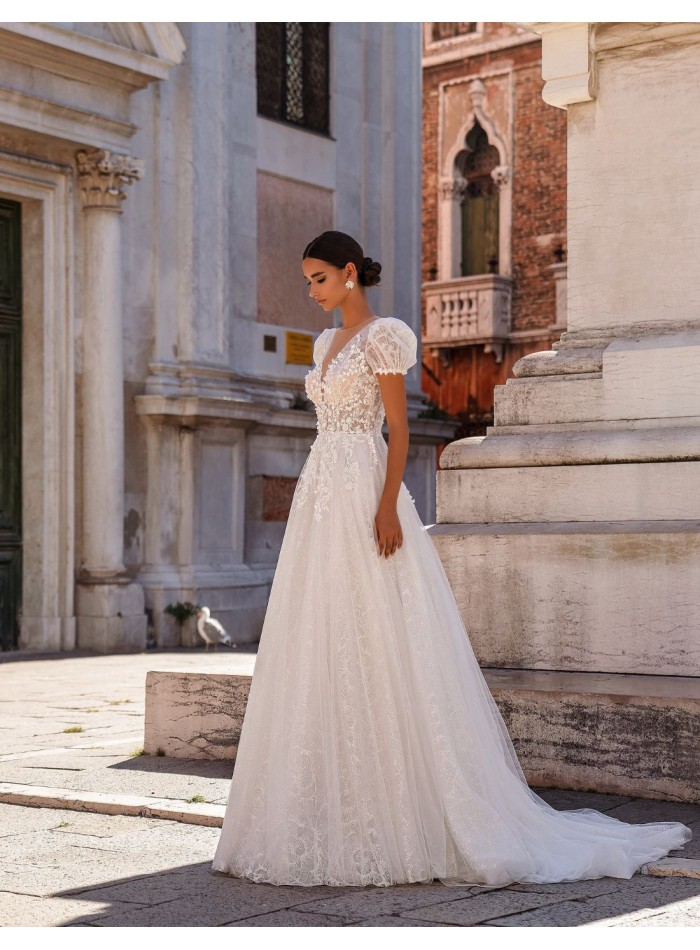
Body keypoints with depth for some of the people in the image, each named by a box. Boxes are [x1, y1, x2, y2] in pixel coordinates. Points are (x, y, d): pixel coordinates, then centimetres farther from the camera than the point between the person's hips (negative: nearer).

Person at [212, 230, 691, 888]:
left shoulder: (382, 336, -6)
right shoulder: (327, 343, 19)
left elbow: (398, 428, -11)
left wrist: (388, 506, -20)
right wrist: (314, 507, 18)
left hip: (363, 496, -9)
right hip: (320, 497, 9)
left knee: (372, 649, -8)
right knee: (318, 653, 6)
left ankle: (389, 818, -1)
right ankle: (335, 813, 13)